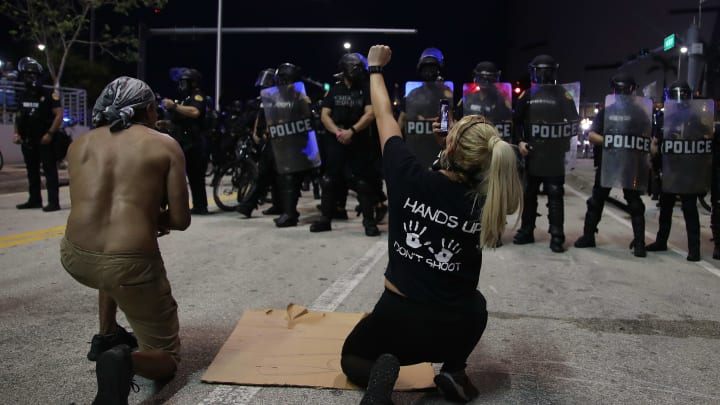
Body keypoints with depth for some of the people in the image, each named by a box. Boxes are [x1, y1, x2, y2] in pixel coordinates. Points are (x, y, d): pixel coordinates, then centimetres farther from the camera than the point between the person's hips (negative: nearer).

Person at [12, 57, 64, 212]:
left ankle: (53, 202, -7)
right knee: (32, 172, 14)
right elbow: (19, 116, 20)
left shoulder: (49, 94, -7)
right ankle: (34, 199, 23)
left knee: (50, 171, -6)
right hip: (28, 141, 7)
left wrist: (50, 134, -18)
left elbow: (59, 114, -11)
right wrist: (17, 133, 7)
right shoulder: (22, 95, 12)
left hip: (45, 140, -7)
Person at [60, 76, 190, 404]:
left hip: (75, 259, 5)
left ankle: (107, 339, 35)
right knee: (166, 359, 14)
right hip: (129, 265, -5)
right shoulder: (166, 145, 3)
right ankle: (125, 361, -18)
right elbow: (181, 220, 0)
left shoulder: (79, 144, 13)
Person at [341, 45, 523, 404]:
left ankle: (380, 370, -7)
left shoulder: (411, 179, -16)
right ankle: (454, 370, 14)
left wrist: (375, 68, 16)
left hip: (398, 320, -2)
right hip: (459, 330, 2)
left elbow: (384, 117, 2)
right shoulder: (484, 202, -11)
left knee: (351, 358, 28)